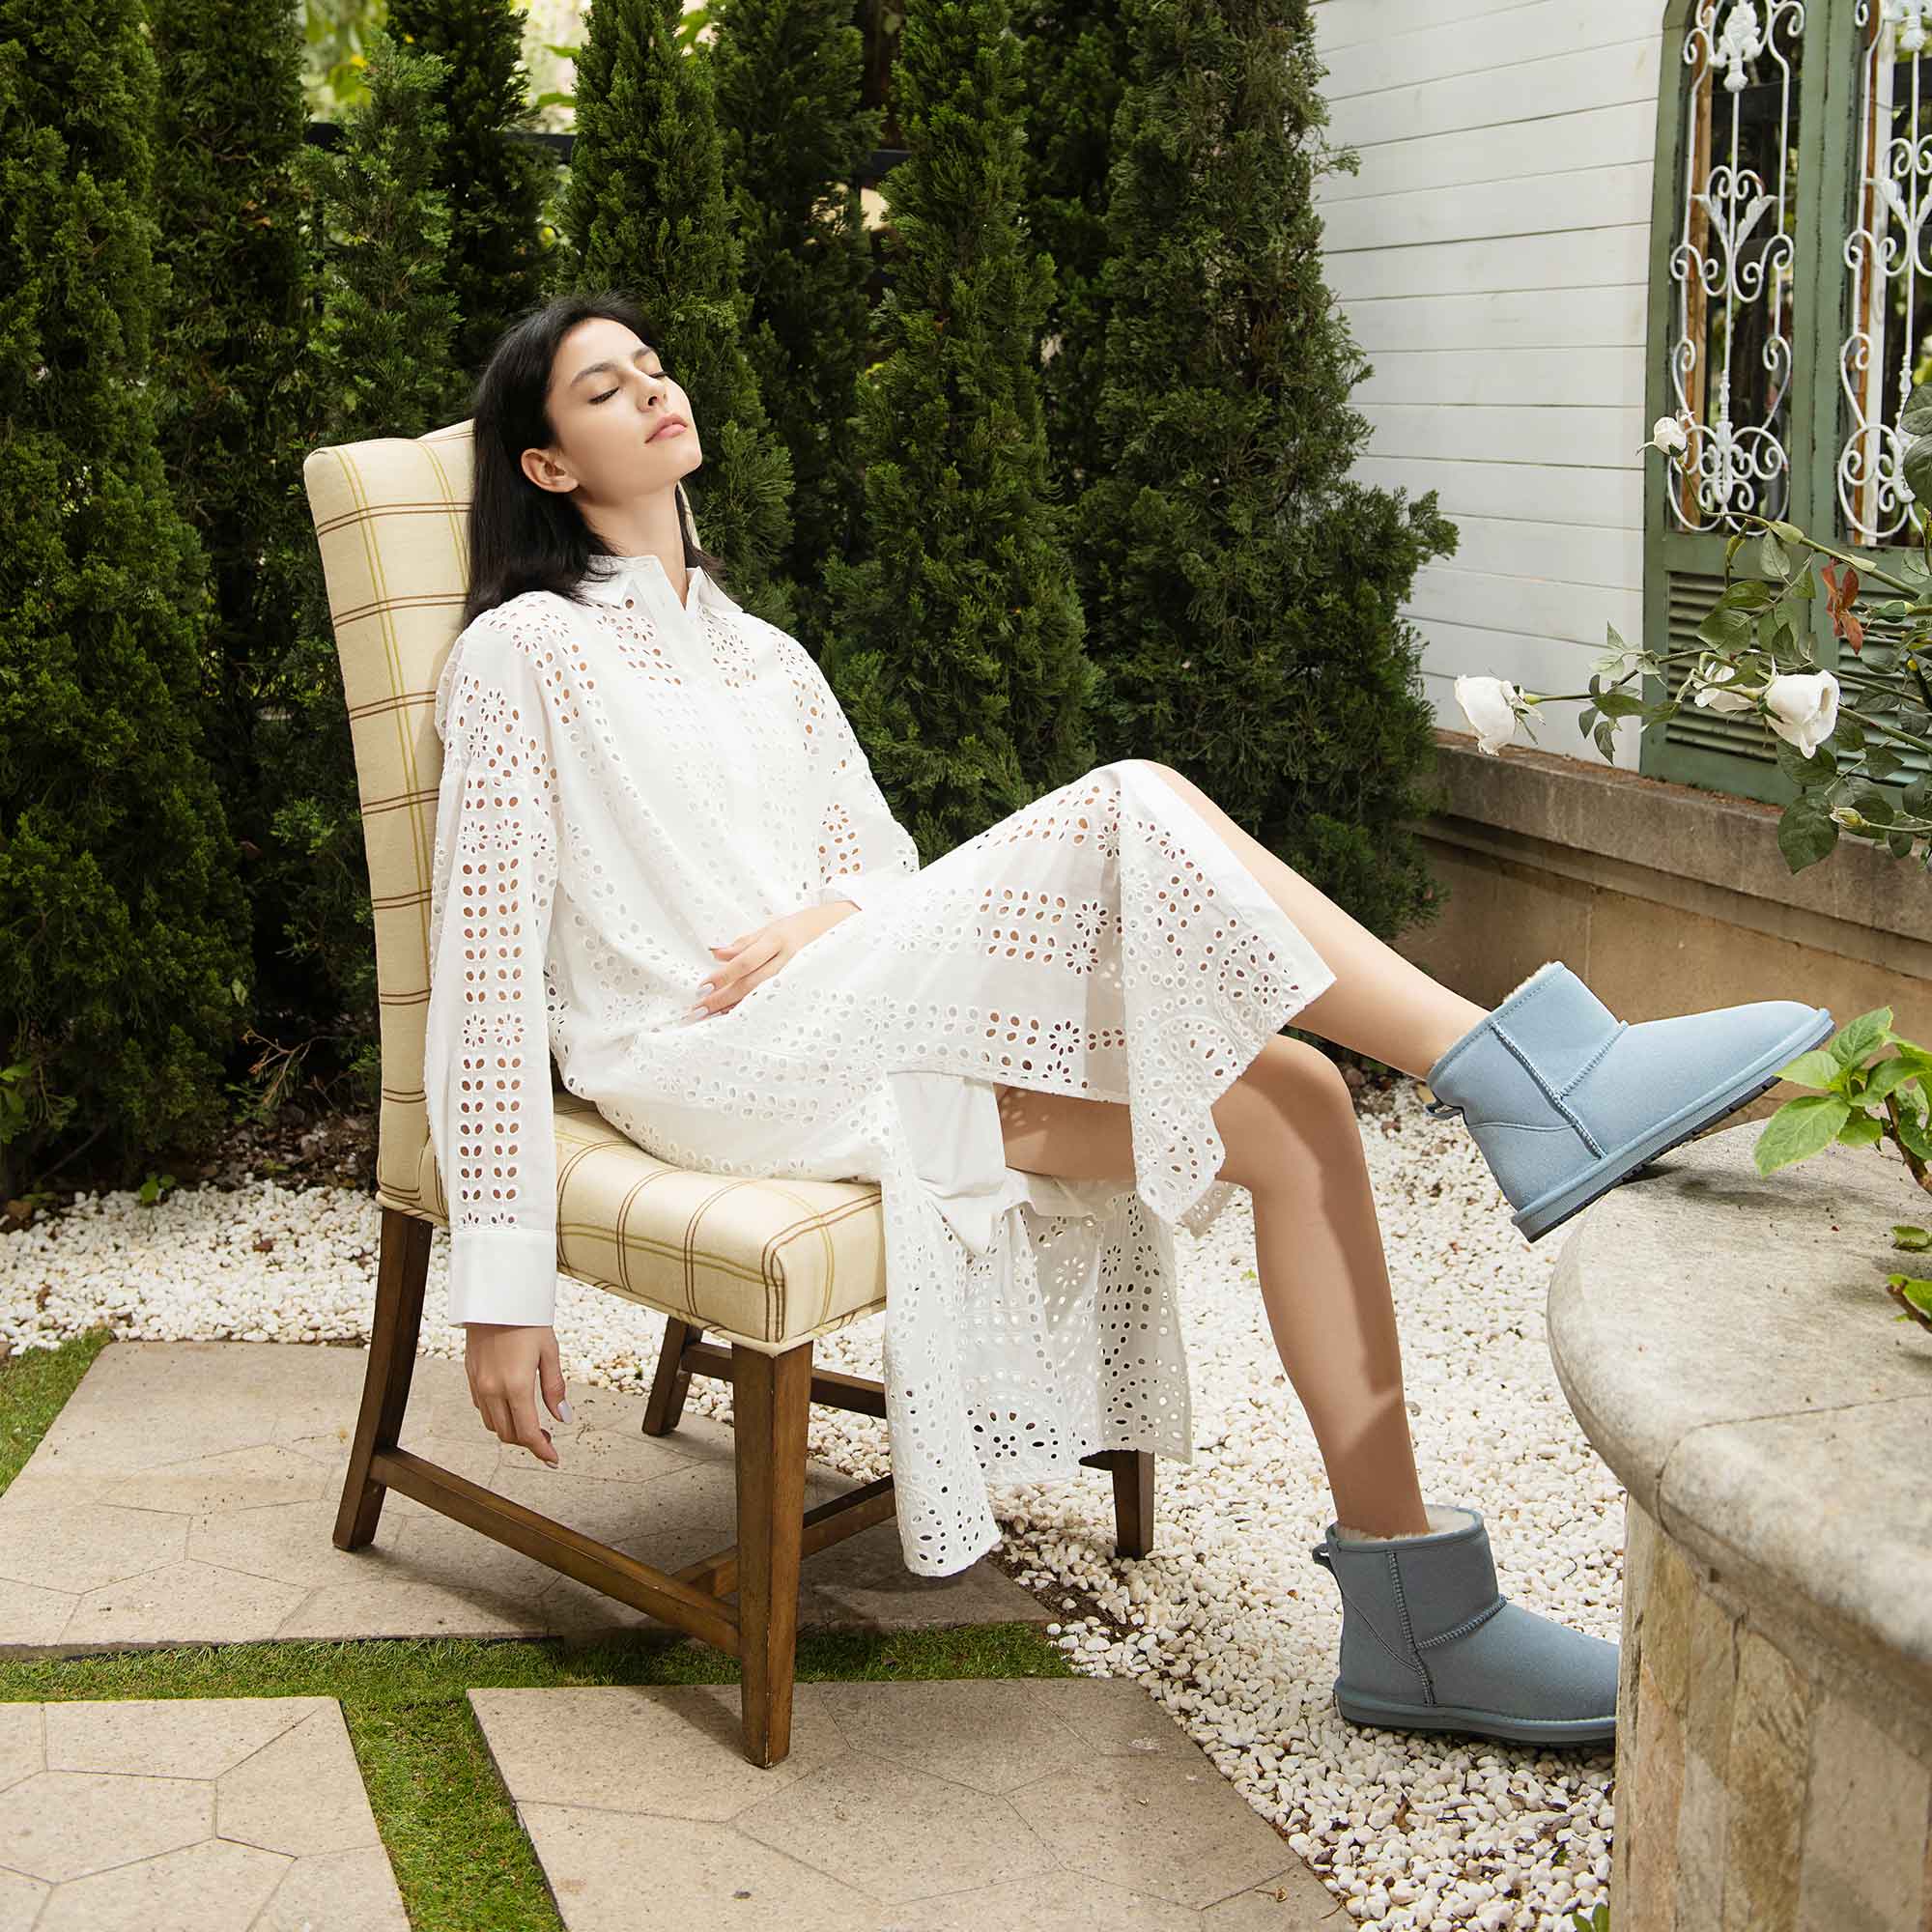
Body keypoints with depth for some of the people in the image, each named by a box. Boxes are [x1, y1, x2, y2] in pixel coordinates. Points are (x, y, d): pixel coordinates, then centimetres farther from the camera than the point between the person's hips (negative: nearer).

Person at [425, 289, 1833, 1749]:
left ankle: (1411, 1608, -12)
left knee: (1288, 1106, -14)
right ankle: (1519, 1074, -24)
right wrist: (503, 1286, -11)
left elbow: (885, 862, 18)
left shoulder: (761, 655, 25)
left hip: (854, 1038, 7)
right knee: (1139, 807, -24)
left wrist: (833, 915, -9)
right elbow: (489, 968, -5)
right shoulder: (524, 652, 3)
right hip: (714, 1068, -7)